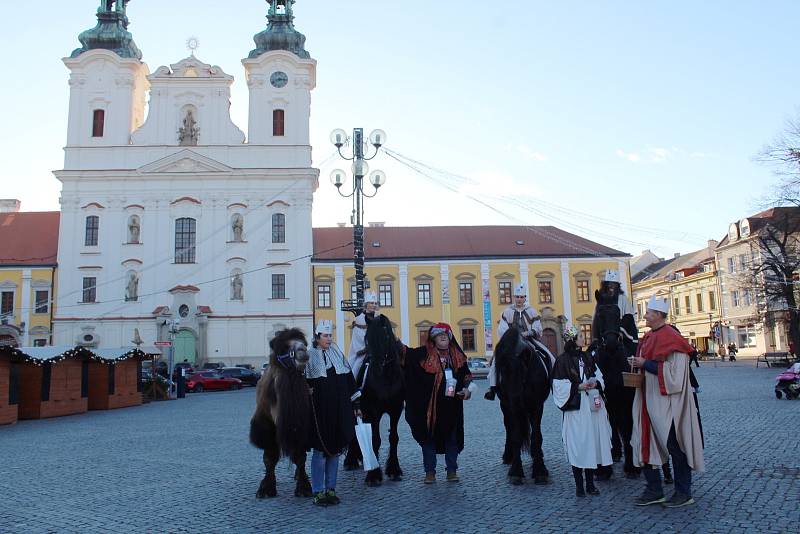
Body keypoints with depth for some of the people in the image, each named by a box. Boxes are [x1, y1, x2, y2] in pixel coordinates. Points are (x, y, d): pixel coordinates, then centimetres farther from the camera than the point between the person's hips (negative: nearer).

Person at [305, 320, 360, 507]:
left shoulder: (338, 355, 10)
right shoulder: (309, 357, -3)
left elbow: (349, 381, 13)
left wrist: (355, 405, 11)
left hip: (340, 411, 5)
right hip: (319, 412, -5)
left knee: (335, 450, 10)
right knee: (320, 451, 0)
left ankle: (331, 489, 20)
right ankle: (318, 491, 10)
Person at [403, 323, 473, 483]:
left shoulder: (457, 354, 9)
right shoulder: (425, 353, -2)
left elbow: (466, 374, 18)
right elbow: (408, 353, -16)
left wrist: (467, 388, 2)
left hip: (452, 403, 3)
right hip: (430, 403, -3)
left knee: (452, 437, 10)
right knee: (429, 436, 3)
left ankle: (452, 470, 22)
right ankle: (430, 471, 15)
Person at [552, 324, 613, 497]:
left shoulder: (588, 357, 11)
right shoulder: (562, 361, -7)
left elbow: (598, 376, 17)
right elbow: (559, 387, -9)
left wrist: (595, 383, -4)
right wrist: (578, 387, -17)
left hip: (593, 407, 5)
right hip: (575, 409, -5)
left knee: (592, 443, 8)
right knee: (577, 445, -2)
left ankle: (590, 483, 18)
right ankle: (579, 485, 9)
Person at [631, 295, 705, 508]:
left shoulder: (671, 337, -14)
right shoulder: (649, 337, 12)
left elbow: (673, 372, -21)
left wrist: (645, 364, -18)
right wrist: (638, 365, 3)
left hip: (667, 402, -9)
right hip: (649, 400, 9)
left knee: (674, 445, 1)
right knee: (647, 443, 9)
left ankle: (684, 492, 14)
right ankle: (654, 490, 18)